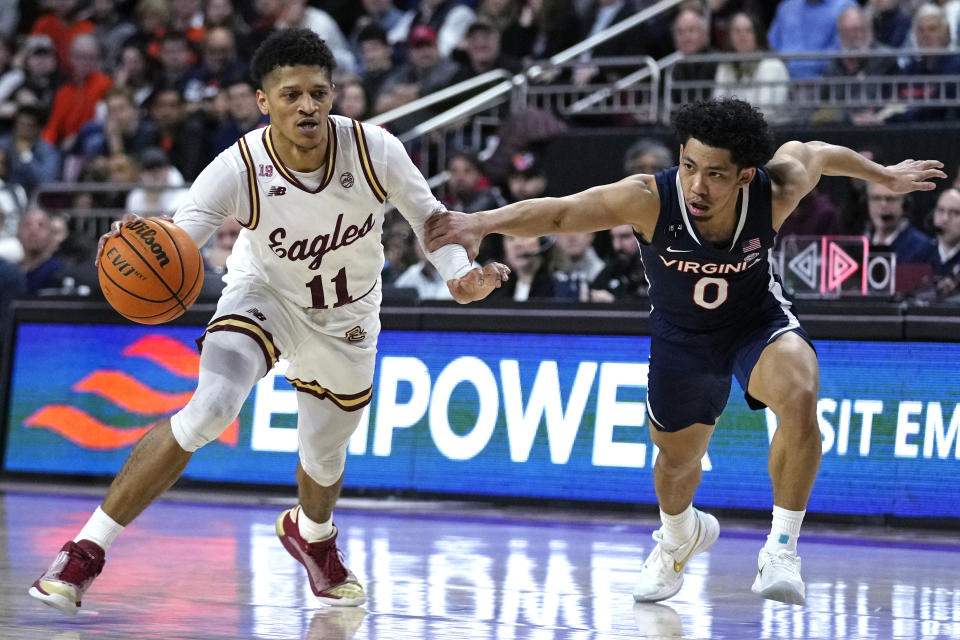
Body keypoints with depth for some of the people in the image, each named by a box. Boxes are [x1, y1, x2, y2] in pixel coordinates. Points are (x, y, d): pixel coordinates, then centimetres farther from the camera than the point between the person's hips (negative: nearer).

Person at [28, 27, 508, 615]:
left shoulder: (374, 150, -26)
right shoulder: (238, 171, -30)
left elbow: (429, 217, -9)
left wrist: (460, 274, -26)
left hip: (346, 319, 3)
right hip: (265, 296, -3)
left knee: (325, 459, 16)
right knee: (209, 411, -29)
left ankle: (311, 534, 57)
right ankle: (87, 550, -21)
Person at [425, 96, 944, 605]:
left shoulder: (775, 192, -29)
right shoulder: (649, 200, -33)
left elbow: (814, 153, -8)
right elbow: (560, 213, -35)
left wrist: (884, 176, 10)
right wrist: (483, 222, -52)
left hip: (758, 320, -1)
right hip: (681, 332, 1)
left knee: (799, 398, -33)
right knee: (677, 458, 19)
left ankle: (782, 546, -16)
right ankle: (680, 536, 57)